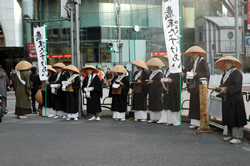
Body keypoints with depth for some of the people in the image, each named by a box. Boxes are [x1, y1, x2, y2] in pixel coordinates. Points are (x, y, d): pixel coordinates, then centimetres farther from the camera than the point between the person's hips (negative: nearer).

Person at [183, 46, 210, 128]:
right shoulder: (193, 63, 18)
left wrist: (196, 74, -19)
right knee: (193, 104, 5)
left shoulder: (203, 61, -5)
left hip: (200, 87, -8)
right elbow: (189, 71, 20)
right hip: (193, 87, 8)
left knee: (200, 105, -7)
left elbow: (206, 73, -13)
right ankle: (195, 122, 8)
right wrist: (185, 74, 1)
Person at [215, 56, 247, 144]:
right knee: (228, 117, 11)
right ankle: (231, 135, 21)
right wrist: (221, 88, 2)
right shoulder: (226, 73, 16)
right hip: (226, 99, 9)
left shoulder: (236, 73, -10)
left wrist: (226, 88, -19)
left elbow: (237, 86, -18)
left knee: (235, 117, -7)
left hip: (234, 99, -9)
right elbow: (222, 84, 22)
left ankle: (238, 137, -3)